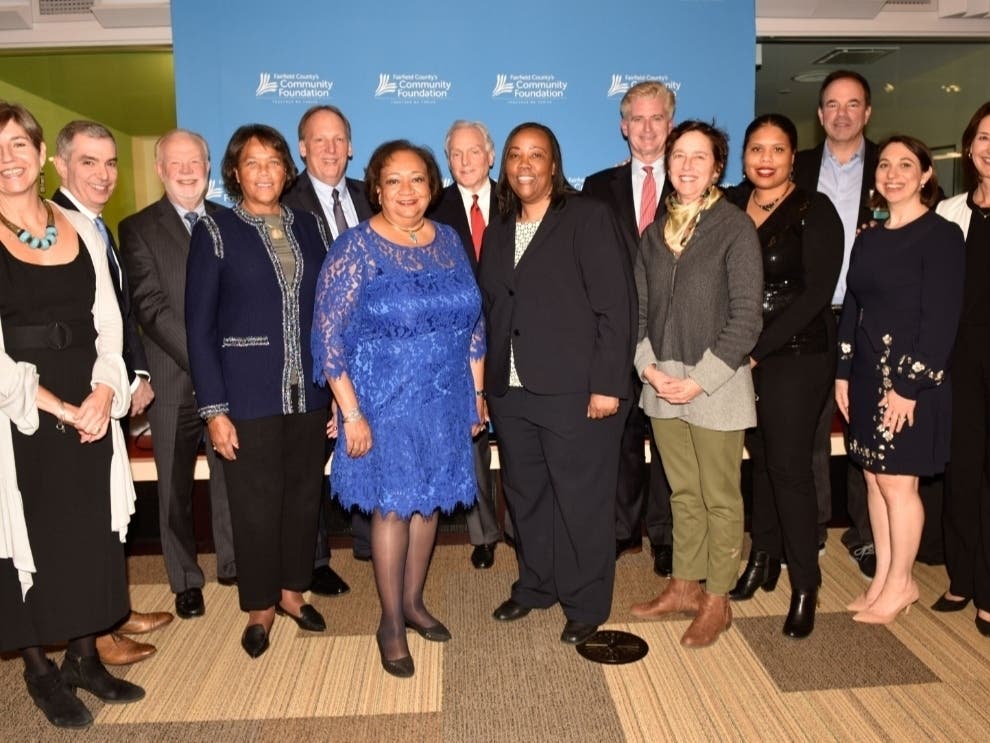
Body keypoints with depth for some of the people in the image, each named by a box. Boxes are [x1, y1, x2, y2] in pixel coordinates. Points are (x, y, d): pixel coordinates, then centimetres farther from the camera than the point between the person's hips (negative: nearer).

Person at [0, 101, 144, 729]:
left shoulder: (83, 230, 7)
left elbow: (108, 324, 5)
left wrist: (103, 395, -10)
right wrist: (59, 409, -13)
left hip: (90, 412, 4)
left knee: (93, 534, 11)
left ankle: (85, 657, 28)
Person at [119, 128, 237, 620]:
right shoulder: (139, 228, 0)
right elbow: (151, 307, -9)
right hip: (173, 380, -2)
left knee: (231, 476, 11)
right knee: (176, 485, 9)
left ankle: (233, 562, 29)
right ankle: (185, 581, 24)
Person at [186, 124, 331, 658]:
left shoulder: (309, 227, 8)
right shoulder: (215, 231, -2)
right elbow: (199, 327, -5)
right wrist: (214, 408, -10)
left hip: (308, 390, 3)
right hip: (248, 393, -3)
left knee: (304, 495, 13)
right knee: (256, 504, 7)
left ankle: (292, 591, 33)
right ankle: (259, 608, 27)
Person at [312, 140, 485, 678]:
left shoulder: (449, 240, 5)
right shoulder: (355, 249, -10)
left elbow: (472, 321, 11)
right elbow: (329, 336, -12)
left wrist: (476, 393, 9)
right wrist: (351, 413, -16)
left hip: (445, 401, 5)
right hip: (385, 404, -5)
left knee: (430, 500, 14)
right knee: (392, 506, 4)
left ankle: (412, 602, 35)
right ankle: (391, 623, 23)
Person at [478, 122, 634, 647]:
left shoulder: (588, 218, -4)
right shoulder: (498, 232, 15)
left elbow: (616, 306, -10)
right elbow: (489, 310, 13)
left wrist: (607, 384, -15)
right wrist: (488, 382, 7)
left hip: (577, 392, -5)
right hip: (510, 392, 6)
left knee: (583, 501, 4)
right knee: (524, 496, 15)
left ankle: (585, 605, 22)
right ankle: (534, 585, 35)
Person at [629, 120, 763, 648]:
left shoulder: (735, 228, -7)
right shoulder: (654, 233, 10)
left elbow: (746, 317, -11)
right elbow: (639, 309, 10)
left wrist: (701, 380, -15)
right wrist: (649, 367, -5)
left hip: (716, 383, -5)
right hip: (662, 383, 5)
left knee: (720, 499, 7)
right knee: (683, 494, 16)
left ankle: (717, 600, 22)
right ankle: (684, 586, 31)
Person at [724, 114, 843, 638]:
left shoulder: (815, 211, -6)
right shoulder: (730, 204, 7)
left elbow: (816, 293, -13)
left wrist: (757, 350, -16)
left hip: (796, 356, -4)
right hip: (741, 355, 4)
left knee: (789, 465, -2)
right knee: (761, 458, 12)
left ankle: (805, 585, 13)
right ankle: (763, 560, 27)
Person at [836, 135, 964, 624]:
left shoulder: (941, 235, -8)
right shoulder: (868, 238, 11)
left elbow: (942, 318, -14)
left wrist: (909, 386, -17)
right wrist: (843, 373, 6)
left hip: (912, 379, -6)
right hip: (867, 376, 6)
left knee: (898, 483, 1)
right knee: (874, 478, 11)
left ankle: (900, 584, 17)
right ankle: (883, 577, 24)